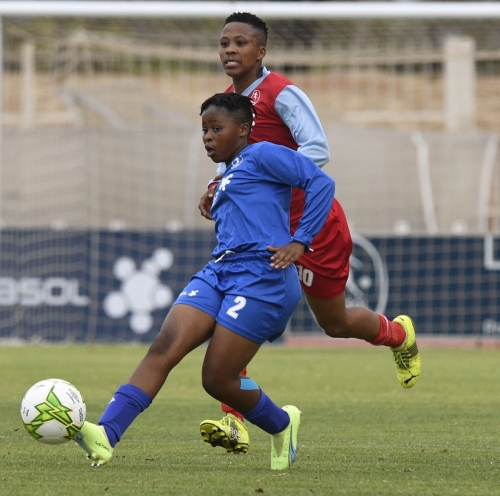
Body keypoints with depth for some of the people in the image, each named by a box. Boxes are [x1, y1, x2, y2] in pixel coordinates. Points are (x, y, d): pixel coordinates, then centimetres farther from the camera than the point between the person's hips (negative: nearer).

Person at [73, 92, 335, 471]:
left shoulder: (261, 155, 2)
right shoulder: (228, 177, 28)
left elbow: (321, 182, -7)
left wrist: (300, 242, -11)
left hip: (262, 277, -8)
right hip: (219, 272, 8)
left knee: (217, 379, -9)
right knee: (165, 348, -15)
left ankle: (282, 425, 20)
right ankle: (104, 436, -29)